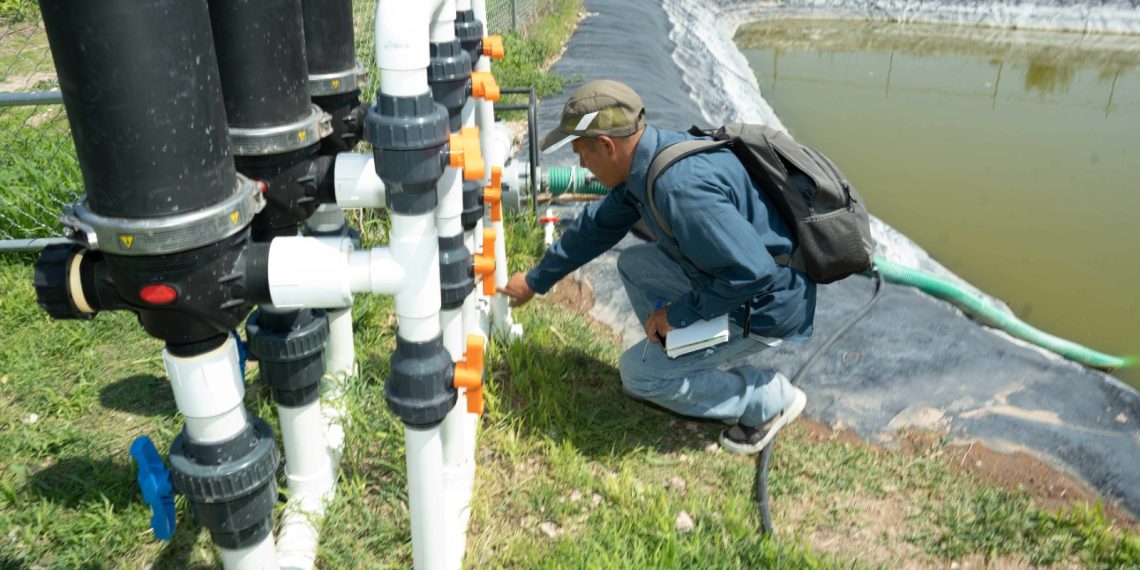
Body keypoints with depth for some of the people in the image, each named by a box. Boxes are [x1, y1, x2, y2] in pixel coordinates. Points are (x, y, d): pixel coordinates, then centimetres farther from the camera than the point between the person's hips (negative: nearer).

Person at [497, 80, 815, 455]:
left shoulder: (680, 187, -32)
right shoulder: (648, 161, 0)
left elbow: (752, 272, -33)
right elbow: (597, 226, 15)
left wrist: (680, 314, -18)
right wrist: (536, 280, 25)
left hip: (765, 306, -9)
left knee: (638, 373, -4)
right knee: (633, 264, 15)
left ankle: (769, 398, 5)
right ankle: (698, 366, 18)